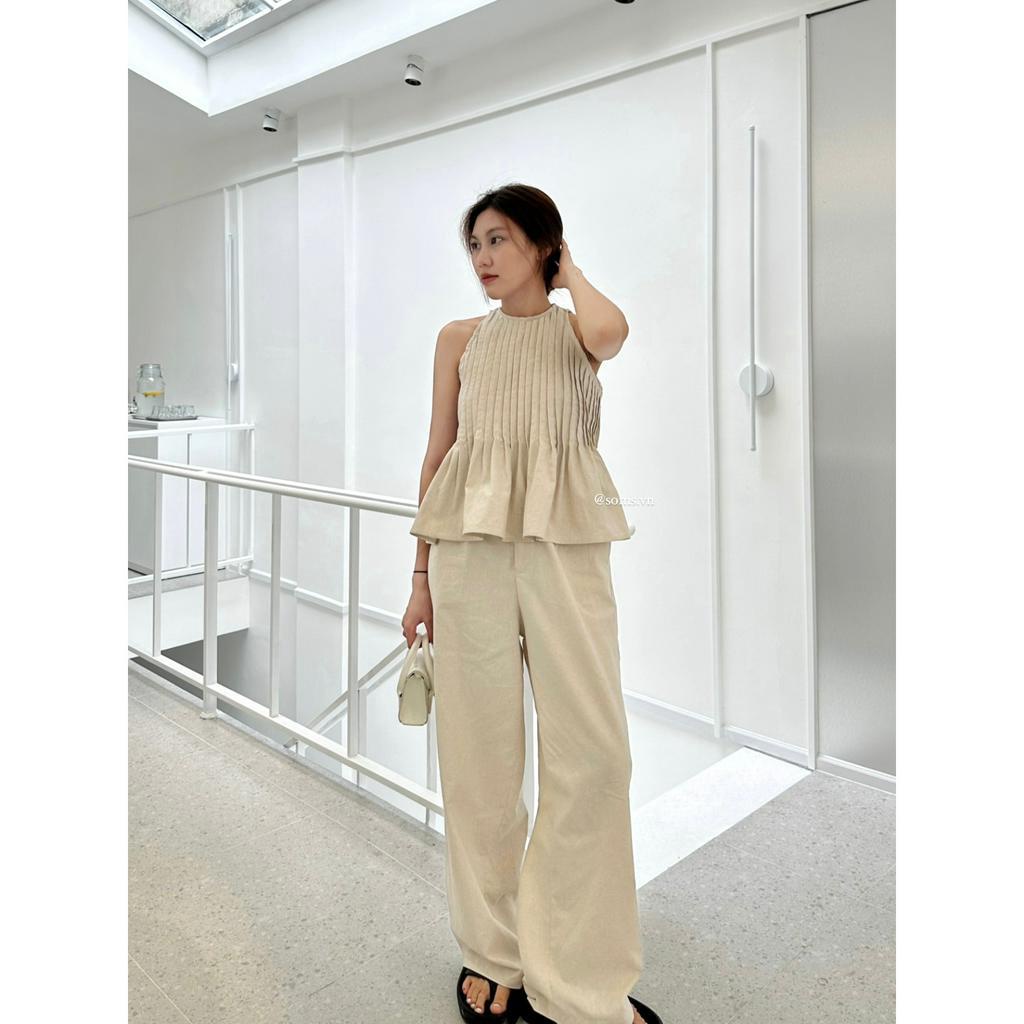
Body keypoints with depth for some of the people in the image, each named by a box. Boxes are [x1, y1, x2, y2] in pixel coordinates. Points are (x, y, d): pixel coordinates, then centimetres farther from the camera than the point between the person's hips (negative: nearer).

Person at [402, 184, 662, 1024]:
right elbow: (437, 455, 13)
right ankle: (493, 954, 21)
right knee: (480, 750, 2)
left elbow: (611, 332, -17)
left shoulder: (577, 329, 10)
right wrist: (422, 575, 9)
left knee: (594, 750, -5)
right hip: (470, 544, 2)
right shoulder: (460, 339, 14)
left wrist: (571, 274, 5)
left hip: (565, 543, -1)